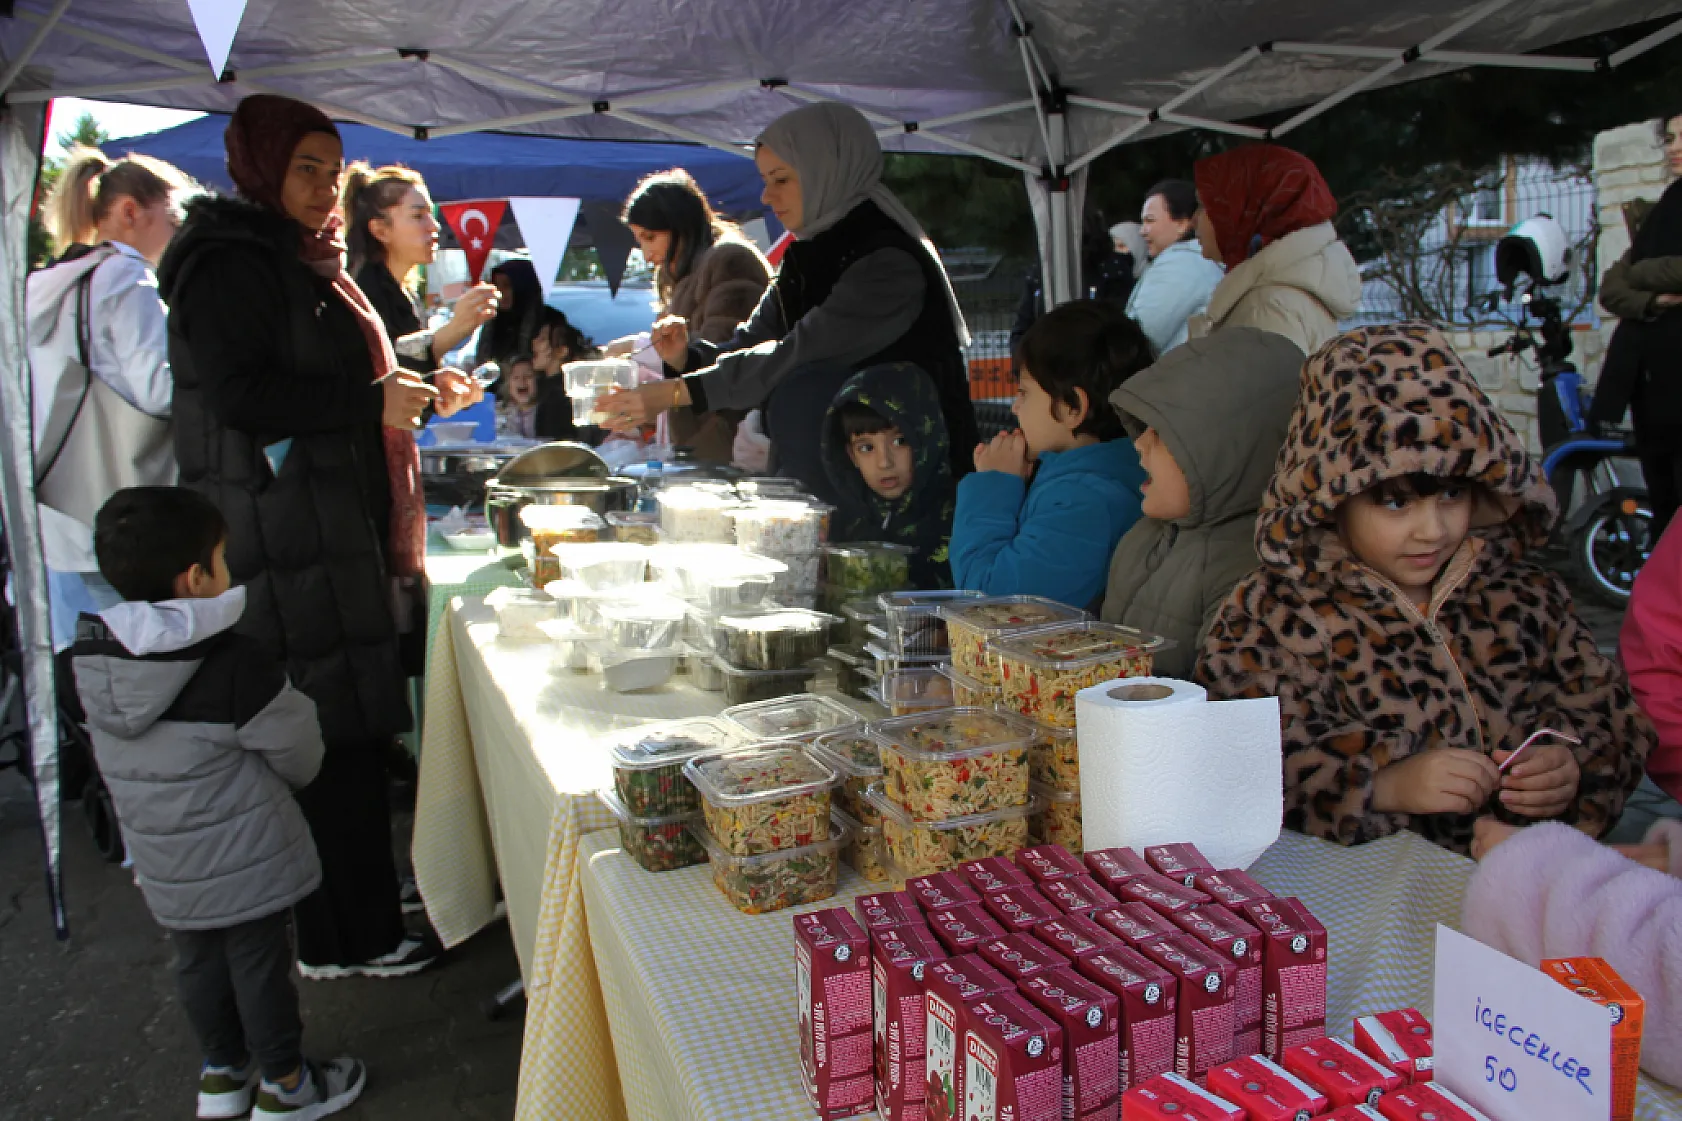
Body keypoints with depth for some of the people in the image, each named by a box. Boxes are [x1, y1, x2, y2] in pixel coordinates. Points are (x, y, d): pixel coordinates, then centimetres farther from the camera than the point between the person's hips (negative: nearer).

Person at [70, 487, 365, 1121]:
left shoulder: (90, 661, -8)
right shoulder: (232, 663, -25)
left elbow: (117, 760, 6)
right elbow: (298, 750, -14)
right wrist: (285, 781, 9)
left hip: (163, 865, 6)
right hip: (245, 860, -5)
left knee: (198, 964, 22)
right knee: (261, 967, 11)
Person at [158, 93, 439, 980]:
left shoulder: (298, 262, 22)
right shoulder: (232, 265, -10)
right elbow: (240, 395, -21)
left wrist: (407, 388, 16)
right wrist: (372, 401, -18)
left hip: (335, 533, 10)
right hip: (288, 547, -10)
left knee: (350, 734, 13)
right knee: (331, 738, -4)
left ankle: (358, 916, 25)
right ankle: (343, 938, 8)